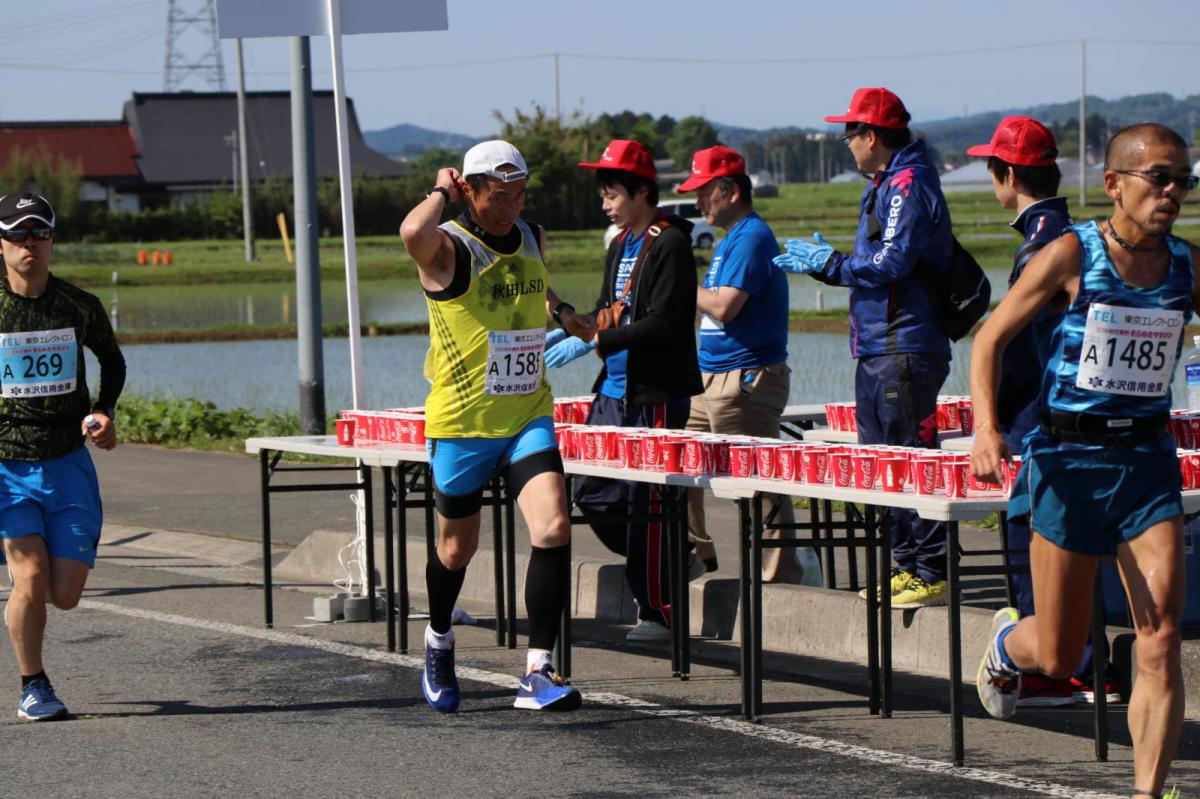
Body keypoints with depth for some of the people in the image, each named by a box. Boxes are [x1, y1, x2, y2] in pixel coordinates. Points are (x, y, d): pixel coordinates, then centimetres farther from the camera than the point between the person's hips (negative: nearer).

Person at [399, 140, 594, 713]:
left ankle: (538, 673, -15)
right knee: (457, 547, 12)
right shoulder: (449, 248, -12)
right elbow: (413, 232, -38)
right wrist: (441, 191, -20)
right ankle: (439, 642, 43)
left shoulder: (532, 238, 8)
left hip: (528, 416, 4)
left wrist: (562, 314, 15)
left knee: (554, 528, -17)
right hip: (461, 423, -4)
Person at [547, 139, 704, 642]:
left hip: (656, 396, -9)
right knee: (592, 494, 7)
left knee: (645, 503, -5)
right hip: (614, 392, 9)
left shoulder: (670, 245, -12)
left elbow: (662, 323, -20)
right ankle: (676, 564, 22)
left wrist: (592, 343, -23)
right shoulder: (620, 245, 16)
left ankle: (657, 613, 3)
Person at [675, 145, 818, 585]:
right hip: (713, 378, 11)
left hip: (746, 379, -11)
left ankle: (783, 573, -5)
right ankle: (695, 554, 23)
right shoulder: (732, 239, 18)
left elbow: (724, 306, -22)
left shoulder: (751, 238, -15)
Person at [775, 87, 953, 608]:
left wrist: (830, 264, -10)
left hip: (904, 349, -11)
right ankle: (907, 565, 19)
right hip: (878, 349, 11)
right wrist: (823, 262, 19)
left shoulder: (909, 185, -12)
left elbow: (891, 264, -21)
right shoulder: (884, 187, 19)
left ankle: (933, 573, -8)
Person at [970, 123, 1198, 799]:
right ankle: (1007, 643, 43)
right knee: (1059, 655, 7)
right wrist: (987, 428, -16)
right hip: (1069, 459, -3)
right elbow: (990, 339, -2)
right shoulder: (1072, 254, -7)